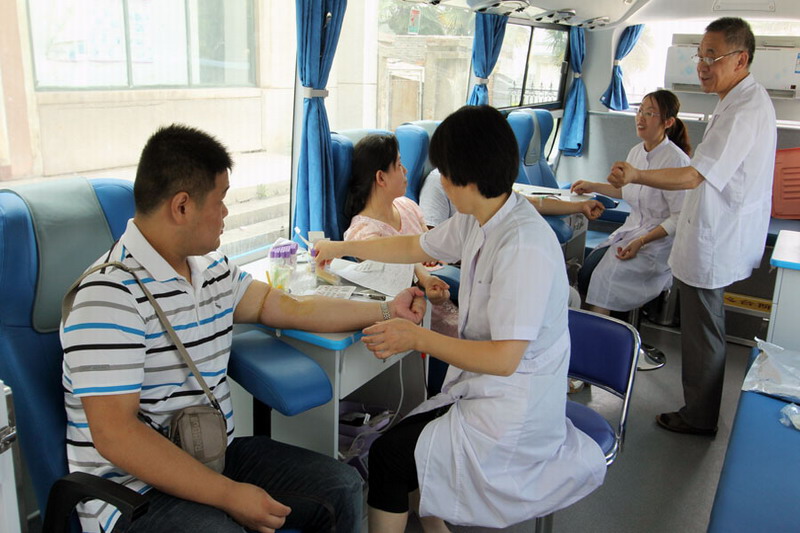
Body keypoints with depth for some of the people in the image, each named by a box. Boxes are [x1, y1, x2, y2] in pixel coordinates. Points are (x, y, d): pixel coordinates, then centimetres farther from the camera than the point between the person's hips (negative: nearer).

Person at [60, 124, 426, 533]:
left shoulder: (210, 269, 6)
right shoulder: (110, 295, -21)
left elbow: (288, 308, 15)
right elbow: (114, 434, -24)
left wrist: (387, 311, 15)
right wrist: (230, 496, -24)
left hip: (215, 457, 8)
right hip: (137, 491, -7)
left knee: (341, 487, 3)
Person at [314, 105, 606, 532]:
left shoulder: (525, 248, -28)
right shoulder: (476, 220, 0)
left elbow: (503, 358, -27)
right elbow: (416, 248, 18)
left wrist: (418, 338, -20)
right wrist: (342, 248, 27)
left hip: (511, 413, -8)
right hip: (478, 390, 8)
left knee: (388, 457, -7)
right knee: (399, 439, 9)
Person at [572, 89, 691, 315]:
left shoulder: (676, 160, -17)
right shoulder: (636, 152, 7)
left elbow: (679, 218, -18)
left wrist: (642, 241, -24)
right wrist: (592, 186, 25)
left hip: (661, 240, -7)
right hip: (631, 229, 7)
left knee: (605, 277, -24)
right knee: (585, 272, -13)